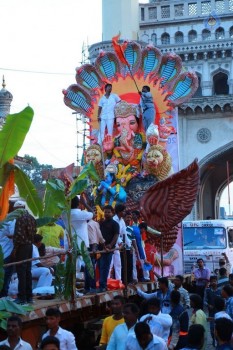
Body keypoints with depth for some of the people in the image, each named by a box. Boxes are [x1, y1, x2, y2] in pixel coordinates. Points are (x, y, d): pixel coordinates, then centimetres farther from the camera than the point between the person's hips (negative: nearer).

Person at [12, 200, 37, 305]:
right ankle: (29, 296, 14)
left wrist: (14, 249, -16)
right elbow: (33, 232, 14)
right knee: (28, 271, 11)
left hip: (21, 246, -8)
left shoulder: (20, 217, -13)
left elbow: (19, 234, -19)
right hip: (29, 246, 8)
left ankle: (22, 297, -6)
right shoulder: (31, 218, 12)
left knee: (21, 272, -6)